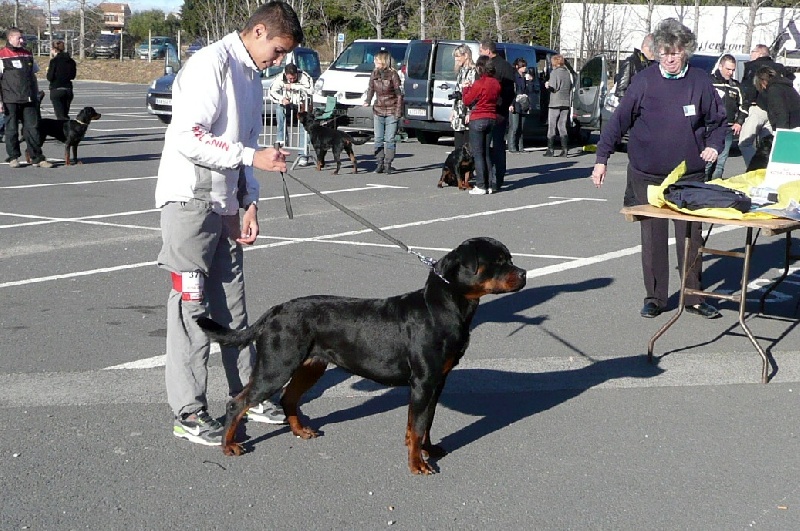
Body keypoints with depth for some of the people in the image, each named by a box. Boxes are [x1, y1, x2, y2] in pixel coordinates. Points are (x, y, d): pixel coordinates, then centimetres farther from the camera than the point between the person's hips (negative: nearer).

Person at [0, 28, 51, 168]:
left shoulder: (27, 54, 14)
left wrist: (36, 96, 18)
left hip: (28, 99, 4)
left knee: (32, 128, 0)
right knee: (11, 129, 4)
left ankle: (37, 158, 3)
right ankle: (13, 158, 15)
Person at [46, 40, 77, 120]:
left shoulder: (54, 61, -11)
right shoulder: (71, 61, 6)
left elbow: (50, 77, -11)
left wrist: (48, 70, 7)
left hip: (56, 90, -6)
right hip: (68, 90, 6)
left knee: (60, 116, -7)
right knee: (65, 116, 16)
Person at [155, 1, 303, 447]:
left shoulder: (252, 78, 16)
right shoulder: (211, 63, -12)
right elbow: (188, 137, -22)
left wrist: (250, 202, 8)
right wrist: (253, 157, -21)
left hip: (225, 203, 9)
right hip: (190, 199, -9)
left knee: (232, 303, 12)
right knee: (192, 304, -5)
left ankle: (245, 394, 21)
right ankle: (189, 412, 1)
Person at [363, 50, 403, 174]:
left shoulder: (393, 74, -7)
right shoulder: (374, 74, 6)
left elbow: (399, 94, -6)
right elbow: (371, 89, 16)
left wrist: (398, 112, -11)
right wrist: (367, 101, -3)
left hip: (391, 111, -5)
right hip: (378, 111, 5)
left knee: (390, 139, -2)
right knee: (378, 139, 6)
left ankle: (388, 164, 3)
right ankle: (379, 164, 12)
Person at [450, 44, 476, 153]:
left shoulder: (473, 71, -10)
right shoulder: (461, 71, 18)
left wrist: (469, 113, -21)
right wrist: (453, 111, 18)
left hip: (467, 115, -9)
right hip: (458, 115, 9)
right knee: (458, 146, 10)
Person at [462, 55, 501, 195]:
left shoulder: (479, 84, -17)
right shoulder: (496, 83, 3)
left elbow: (467, 101, -9)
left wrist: (466, 88, 10)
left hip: (478, 120, -6)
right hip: (492, 119, 6)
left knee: (478, 153, -1)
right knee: (487, 152, 14)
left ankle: (481, 186, -3)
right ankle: (491, 184, 12)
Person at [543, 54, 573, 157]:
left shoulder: (554, 73, -8)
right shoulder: (568, 73, 11)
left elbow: (554, 88, -14)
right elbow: (570, 88, 13)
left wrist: (547, 85, 3)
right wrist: (570, 103, 17)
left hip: (555, 103, -6)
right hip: (566, 103, 6)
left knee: (552, 126, 0)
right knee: (562, 126, 9)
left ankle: (550, 150, -1)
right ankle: (565, 149, 1)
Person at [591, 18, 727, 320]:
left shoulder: (700, 82, -1)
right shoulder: (644, 81, -4)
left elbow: (718, 121, 11)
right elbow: (620, 119, -1)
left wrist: (713, 145, -8)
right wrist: (602, 157, -6)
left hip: (689, 175, 0)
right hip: (647, 173, 0)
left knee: (690, 235, 4)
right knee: (652, 236, 6)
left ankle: (694, 297, 15)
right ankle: (654, 298, 17)